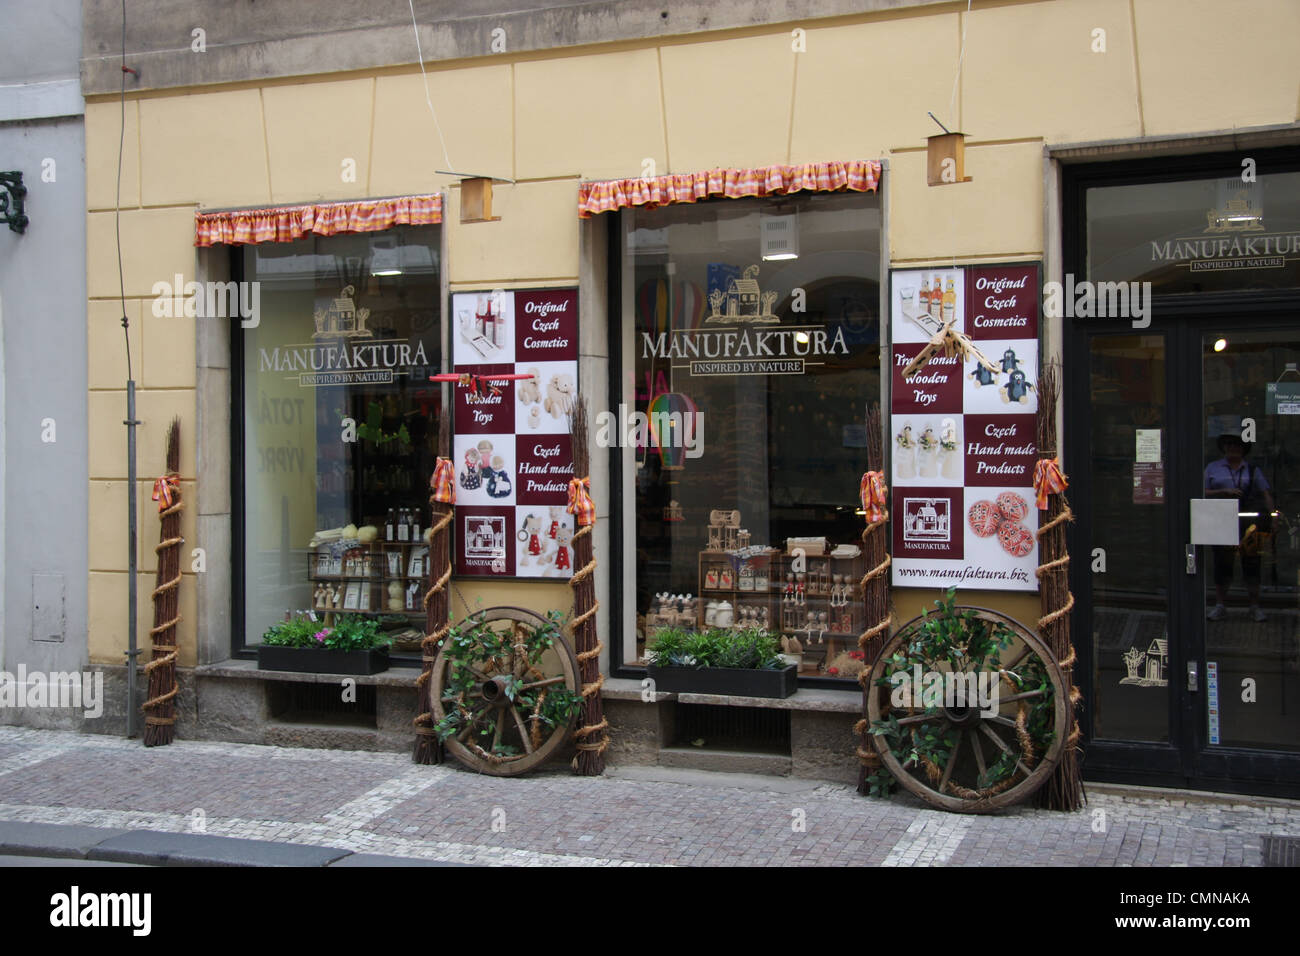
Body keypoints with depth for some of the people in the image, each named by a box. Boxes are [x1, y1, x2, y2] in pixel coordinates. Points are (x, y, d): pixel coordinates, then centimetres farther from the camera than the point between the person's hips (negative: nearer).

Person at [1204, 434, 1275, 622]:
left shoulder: (1252, 470, 12)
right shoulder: (1212, 468, 11)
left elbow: (1266, 493, 4)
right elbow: (1203, 493, 5)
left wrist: (1271, 516, -9)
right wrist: (1224, 491, -10)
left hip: (1249, 523, 0)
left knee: (1251, 563, 0)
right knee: (1222, 564, 0)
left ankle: (1255, 607, 5)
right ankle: (1220, 606, 5)